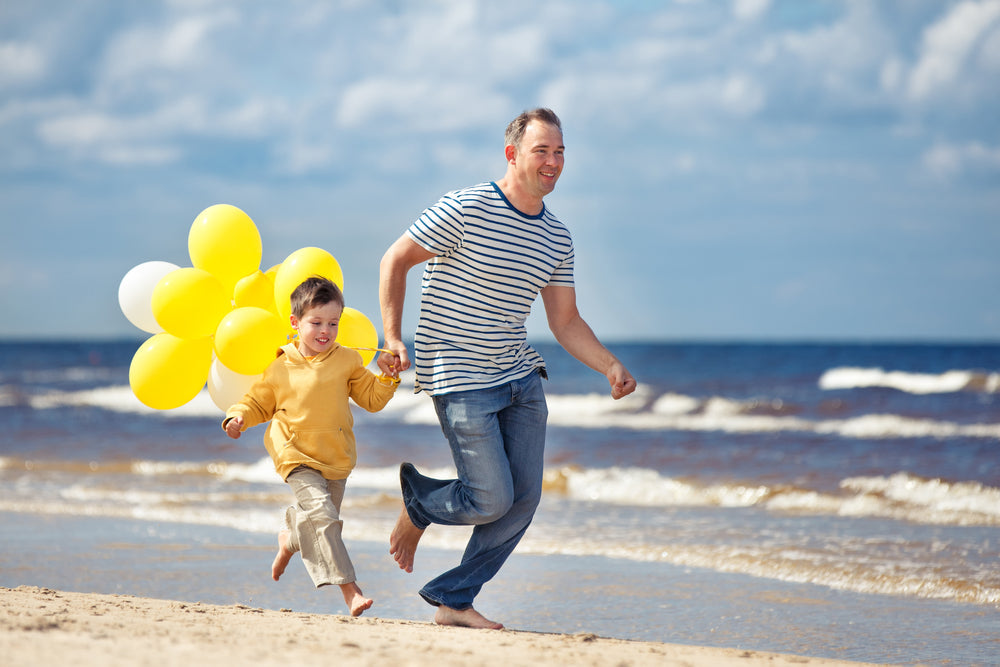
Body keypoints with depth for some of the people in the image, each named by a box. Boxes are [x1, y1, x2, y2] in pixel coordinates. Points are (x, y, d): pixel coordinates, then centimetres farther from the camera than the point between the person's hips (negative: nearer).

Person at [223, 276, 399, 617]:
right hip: (297, 457, -3)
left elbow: (372, 398, 6)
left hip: (336, 460, 3)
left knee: (321, 521, 14)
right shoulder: (280, 366, 0)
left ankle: (289, 541, 51)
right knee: (320, 512, -22)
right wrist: (238, 416, -5)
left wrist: (388, 377, -11)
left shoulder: (346, 361, 3)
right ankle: (348, 586, -25)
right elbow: (259, 402, 13)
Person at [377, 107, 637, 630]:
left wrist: (611, 367, -4)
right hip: (460, 379, -7)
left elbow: (565, 322, 12)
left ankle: (454, 598, 14)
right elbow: (394, 261, -6)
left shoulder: (557, 238, 7)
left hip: (520, 376, 7)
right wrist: (394, 339, -14)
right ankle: (416, 503, 22)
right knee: (491, 500, -10)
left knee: (524, 499, 1)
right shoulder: (465, 210, -13)